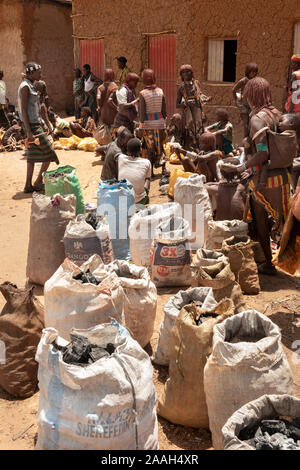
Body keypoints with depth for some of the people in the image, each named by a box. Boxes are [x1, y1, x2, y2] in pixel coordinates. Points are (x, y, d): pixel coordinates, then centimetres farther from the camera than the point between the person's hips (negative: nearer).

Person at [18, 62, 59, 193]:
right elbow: (24, 111, -19)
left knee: (32, 156, 10)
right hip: (33, 126, -10)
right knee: (48, 154, -5)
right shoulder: (25, 87, -14)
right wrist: (29, 132, -23)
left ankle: (28, 185, 13)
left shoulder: (30, 86, 16)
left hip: (35, 124, 10)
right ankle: (38, 182, 3)